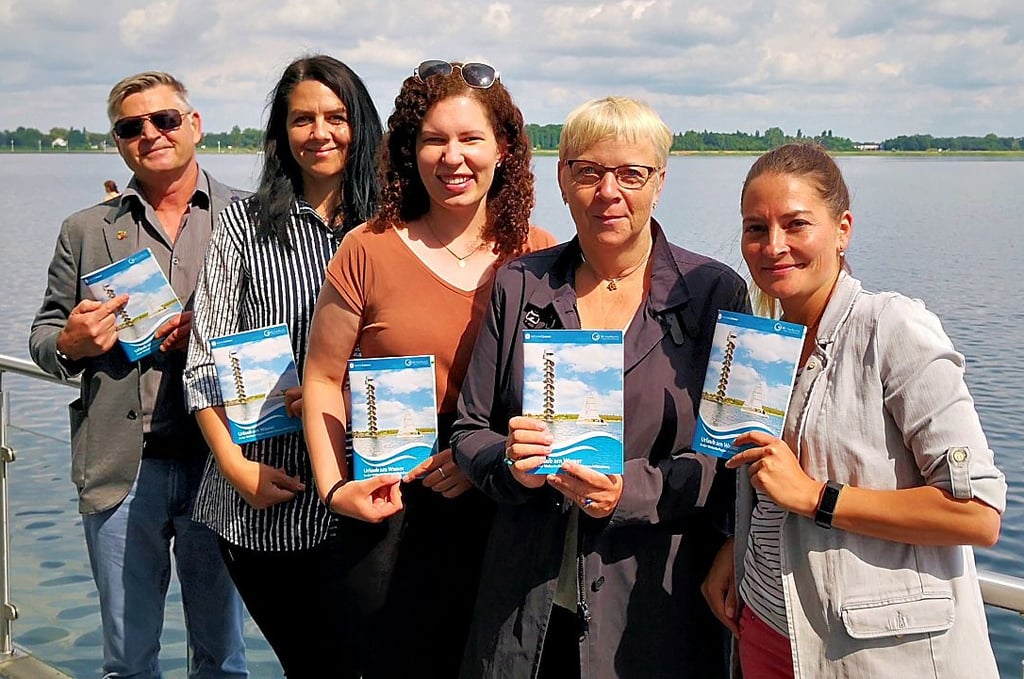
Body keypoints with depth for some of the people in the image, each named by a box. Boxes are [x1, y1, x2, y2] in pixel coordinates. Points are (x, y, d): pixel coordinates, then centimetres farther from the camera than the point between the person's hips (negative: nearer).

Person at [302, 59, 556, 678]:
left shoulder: (538, 257, 0)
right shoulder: (370, 249, -3)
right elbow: (323, 379, 2)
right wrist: (334, 488, -8)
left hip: (504, 516, 1)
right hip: (389, 511, -1)